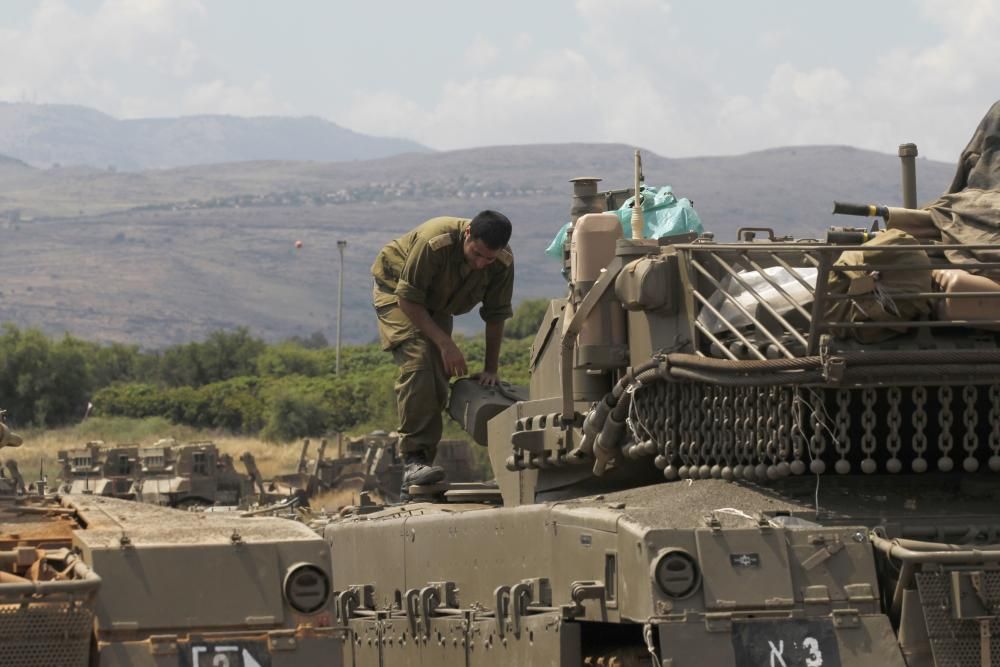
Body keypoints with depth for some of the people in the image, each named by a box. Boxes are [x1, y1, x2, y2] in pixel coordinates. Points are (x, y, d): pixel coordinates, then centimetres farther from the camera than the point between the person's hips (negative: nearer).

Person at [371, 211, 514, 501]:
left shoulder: (503, 263, -21)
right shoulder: (434, 241, -38)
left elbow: (496, 316, -8)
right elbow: (408, 300, -30)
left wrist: (490, 369, -9)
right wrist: (446, 343, -34)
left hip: (436, 306, 6)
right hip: (396, 290, -6)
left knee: (437, 383, -2)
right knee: (417, 363, -28)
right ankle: (414, 460, -33)